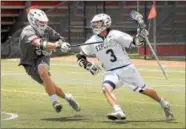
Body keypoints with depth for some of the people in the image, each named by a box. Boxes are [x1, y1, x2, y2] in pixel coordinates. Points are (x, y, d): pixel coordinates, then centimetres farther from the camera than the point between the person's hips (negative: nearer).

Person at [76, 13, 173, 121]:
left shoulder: (115, 35, -9)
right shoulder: (92, 41, 0)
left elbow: (134, 43, -8)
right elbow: (80, 56, 9)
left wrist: (140, 35, -25)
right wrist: (88, 65, -6)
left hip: (127, 69, -2)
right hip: (111, 72, 2)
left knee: (144, 90, 4)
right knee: (106, 88, -28)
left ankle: (164, 104, 27)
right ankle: (119, 112, -38)